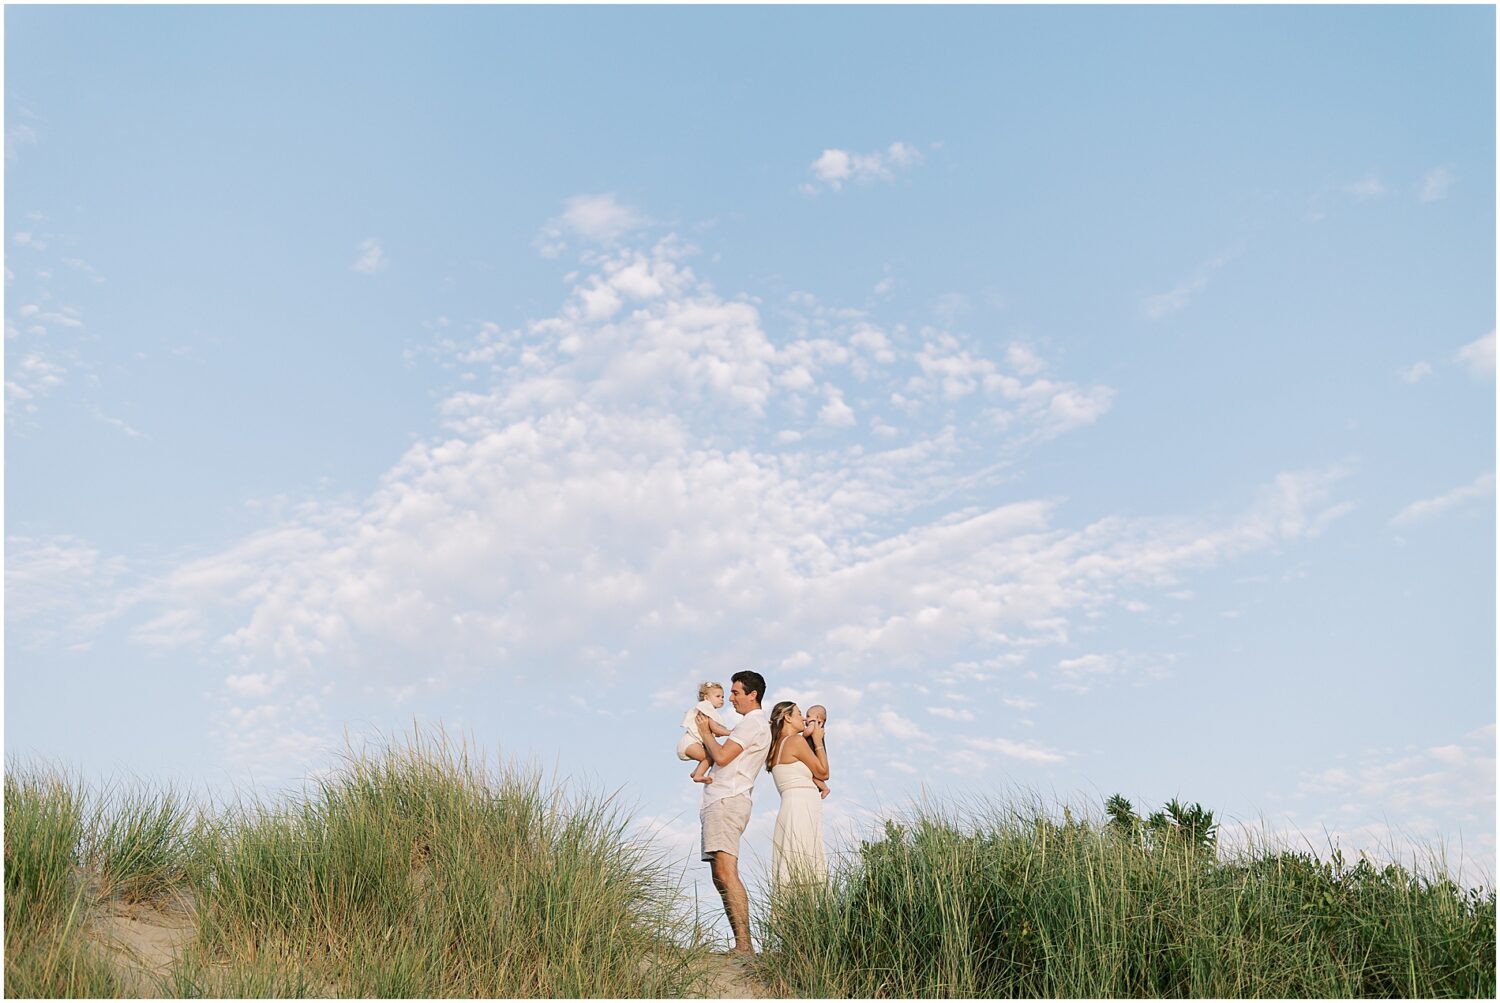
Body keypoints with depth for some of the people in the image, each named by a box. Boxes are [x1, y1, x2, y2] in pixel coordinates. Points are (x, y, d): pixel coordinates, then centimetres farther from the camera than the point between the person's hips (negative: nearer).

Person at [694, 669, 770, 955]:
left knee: (726, 873, -18)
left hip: (727, 801, -11)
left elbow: (722, 756, -14)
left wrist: (705, 733, 1)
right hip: (720, 802, 11)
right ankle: (741, 944, 8)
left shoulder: (753, 722, -7)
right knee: (720, 877, 8)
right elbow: (724, 755, 32)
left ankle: (744, 945, -21)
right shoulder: (756, 724, 26)